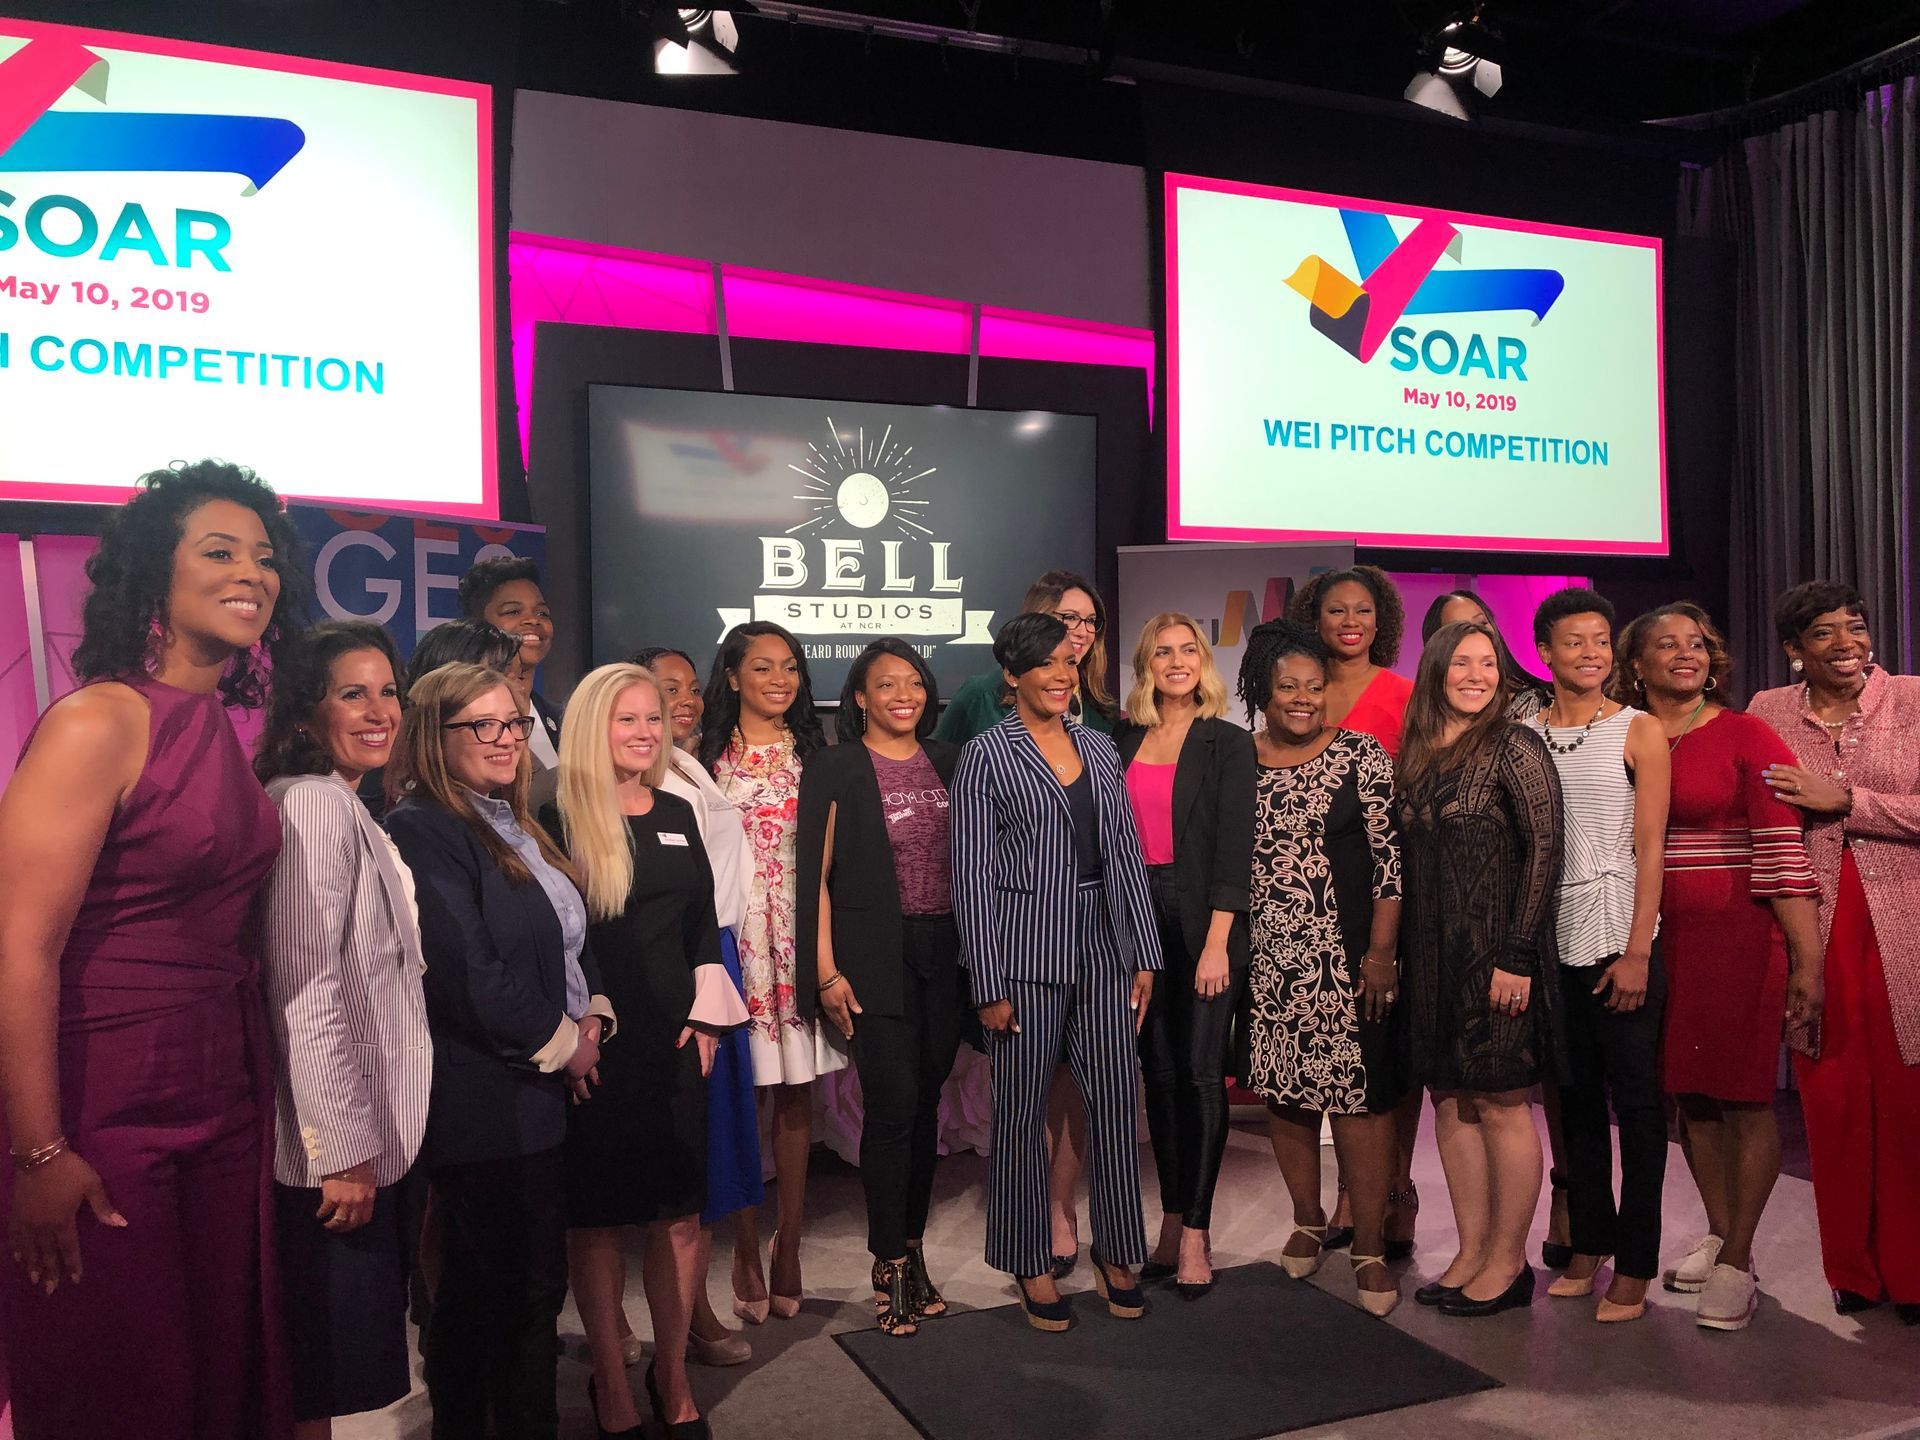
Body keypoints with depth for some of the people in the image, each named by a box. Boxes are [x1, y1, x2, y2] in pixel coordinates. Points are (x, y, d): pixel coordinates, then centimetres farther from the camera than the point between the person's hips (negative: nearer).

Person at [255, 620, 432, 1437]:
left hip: (367, 1137, 10)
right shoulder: (314, 804, -16)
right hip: (334, 1148, -9)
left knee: (334, 1362, 19)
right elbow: (306, 993, -22)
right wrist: (345, 1150, -21)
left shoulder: (350, 812, 14)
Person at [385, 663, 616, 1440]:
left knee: (478, 1290, 18)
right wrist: (559, 1043, -13)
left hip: (540, 1090, 9)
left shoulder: (516, 828, 14)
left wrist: (593, 1017, 0)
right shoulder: (422, 831, -14)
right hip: (486, 1102, -9)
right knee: (520, 1288, 1)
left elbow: (571, 940, 18)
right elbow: (464, 971, -23)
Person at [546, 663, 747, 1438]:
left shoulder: (678, 813, 10)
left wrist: (706, 1019, 5)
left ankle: (672, 1373, 25)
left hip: (675, 1041, 5)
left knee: (679, 1215, 9)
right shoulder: (559, 820, -6)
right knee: (597, 1217, 7)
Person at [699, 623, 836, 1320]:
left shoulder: (815, 755, 10)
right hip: (734, 941, -2)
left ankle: (788, 1249, 17)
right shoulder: (710, 758, 3)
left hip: (802, 941, 2)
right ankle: (746, 1251, 12)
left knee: (796, 1096, 7)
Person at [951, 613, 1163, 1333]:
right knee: (1022, 1111, 6)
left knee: (1116, 1099, 8)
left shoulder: (1098, 747, 10)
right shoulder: (986, 757, -5)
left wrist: (1144, 953, 8)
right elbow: (973, 875, -7)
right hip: (1026, 951, -4)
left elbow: (1126, 854, 12)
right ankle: (1031, 1262, 22)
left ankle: (1115, 1251, 25)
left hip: (1103, 948, 5)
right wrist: (988, 985, -10)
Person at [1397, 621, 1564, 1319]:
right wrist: (1401, 952, 8)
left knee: (1501, 1102, 2)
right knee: (1450, 1099, 11)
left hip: (1494, 951, -6)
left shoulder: (1514, 746, -7)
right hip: (1432, 953, 6)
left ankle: (1508, 1261, 15)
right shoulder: (1417, 755, 10)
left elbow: (1545, 850, -12)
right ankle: (1472, 1250, 23)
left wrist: (1517, 954, -16)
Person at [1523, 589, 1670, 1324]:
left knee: (1634, 1094, 2)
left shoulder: (1639, 731, -1)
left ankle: (1635, 1264, 12)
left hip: (1618, 933, -3)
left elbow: (1649, 846, -5)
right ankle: (1589, 1245, 24)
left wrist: (1637, 951, -12)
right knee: (1574, 1095, 12)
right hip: (1549, 938, 3)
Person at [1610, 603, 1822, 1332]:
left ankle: (1736, 1262, 11)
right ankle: (1718, 1237, 28)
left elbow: (1782, 854, -9)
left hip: (1736, 937, -4)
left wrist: (1807, 961, -13)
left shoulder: (1747, 737, -4)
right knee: (1687, 1092, 12)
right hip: (1656, 938, 4)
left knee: (1744, 1098, 0)